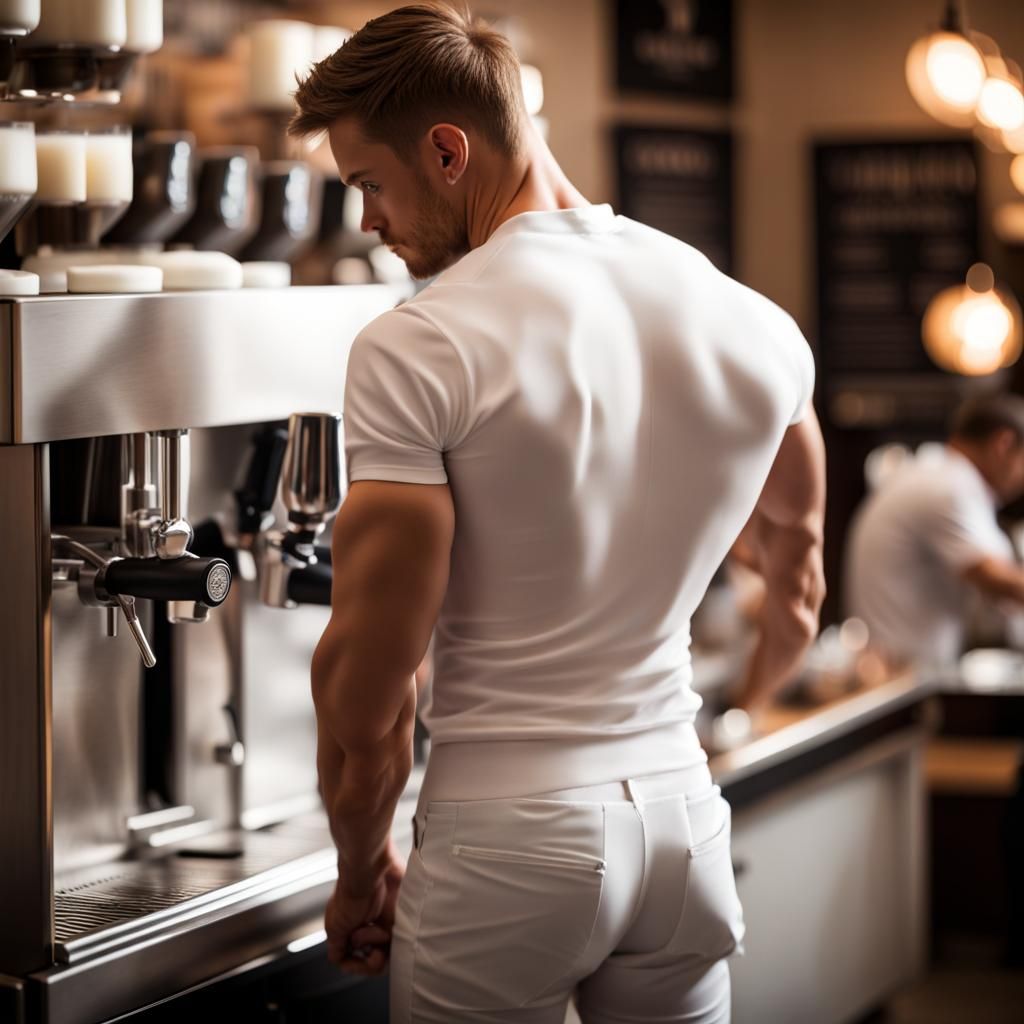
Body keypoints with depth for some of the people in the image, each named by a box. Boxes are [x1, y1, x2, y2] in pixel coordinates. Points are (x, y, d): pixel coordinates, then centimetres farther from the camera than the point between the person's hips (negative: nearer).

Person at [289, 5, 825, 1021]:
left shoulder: (414, 353, -14)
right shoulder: (753, 327, 3)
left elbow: (365, 678, -12)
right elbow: (797, 592, 19)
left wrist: (360, 872, 2)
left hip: (509, 834, -5)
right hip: (686, 822, 5)